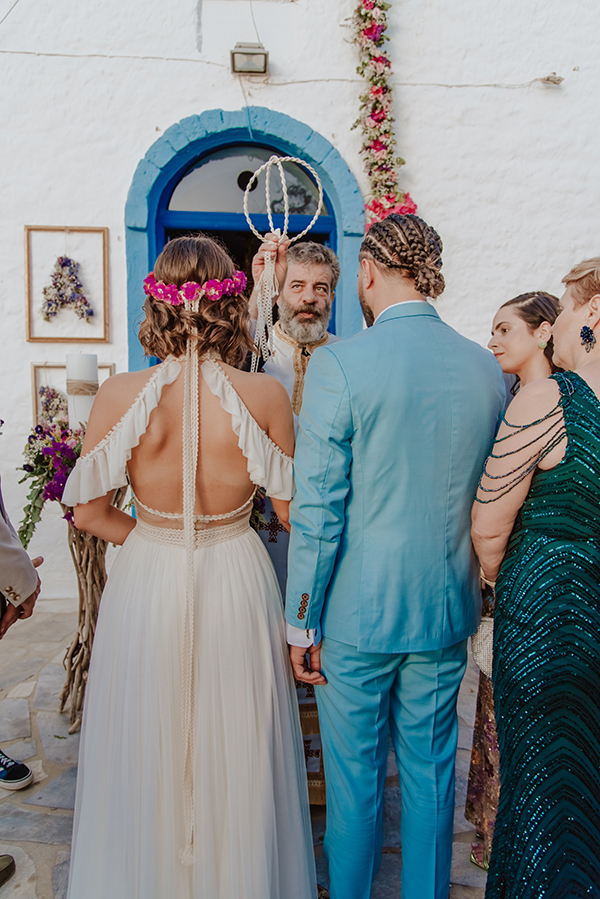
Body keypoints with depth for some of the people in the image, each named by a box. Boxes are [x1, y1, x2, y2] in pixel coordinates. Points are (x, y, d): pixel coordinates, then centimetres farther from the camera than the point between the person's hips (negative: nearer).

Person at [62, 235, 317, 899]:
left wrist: (155, 538, 9)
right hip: (236, 580, 0)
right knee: (235, 752, 21)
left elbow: (90, 512, -5)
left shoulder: (119, 395, -14)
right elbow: (289, 508, -4)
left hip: (147, 579, 1)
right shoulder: (266, 395, -15)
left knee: (146, 751, 22)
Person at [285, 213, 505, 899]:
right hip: (447, 610, 5)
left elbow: (316, 511, -16)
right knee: (431, 772, 22)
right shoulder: (488, 369, -1)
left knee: (354, 778, 16)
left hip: (357, 611, -4)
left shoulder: (338, 364, -16)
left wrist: (301, 622, -7)